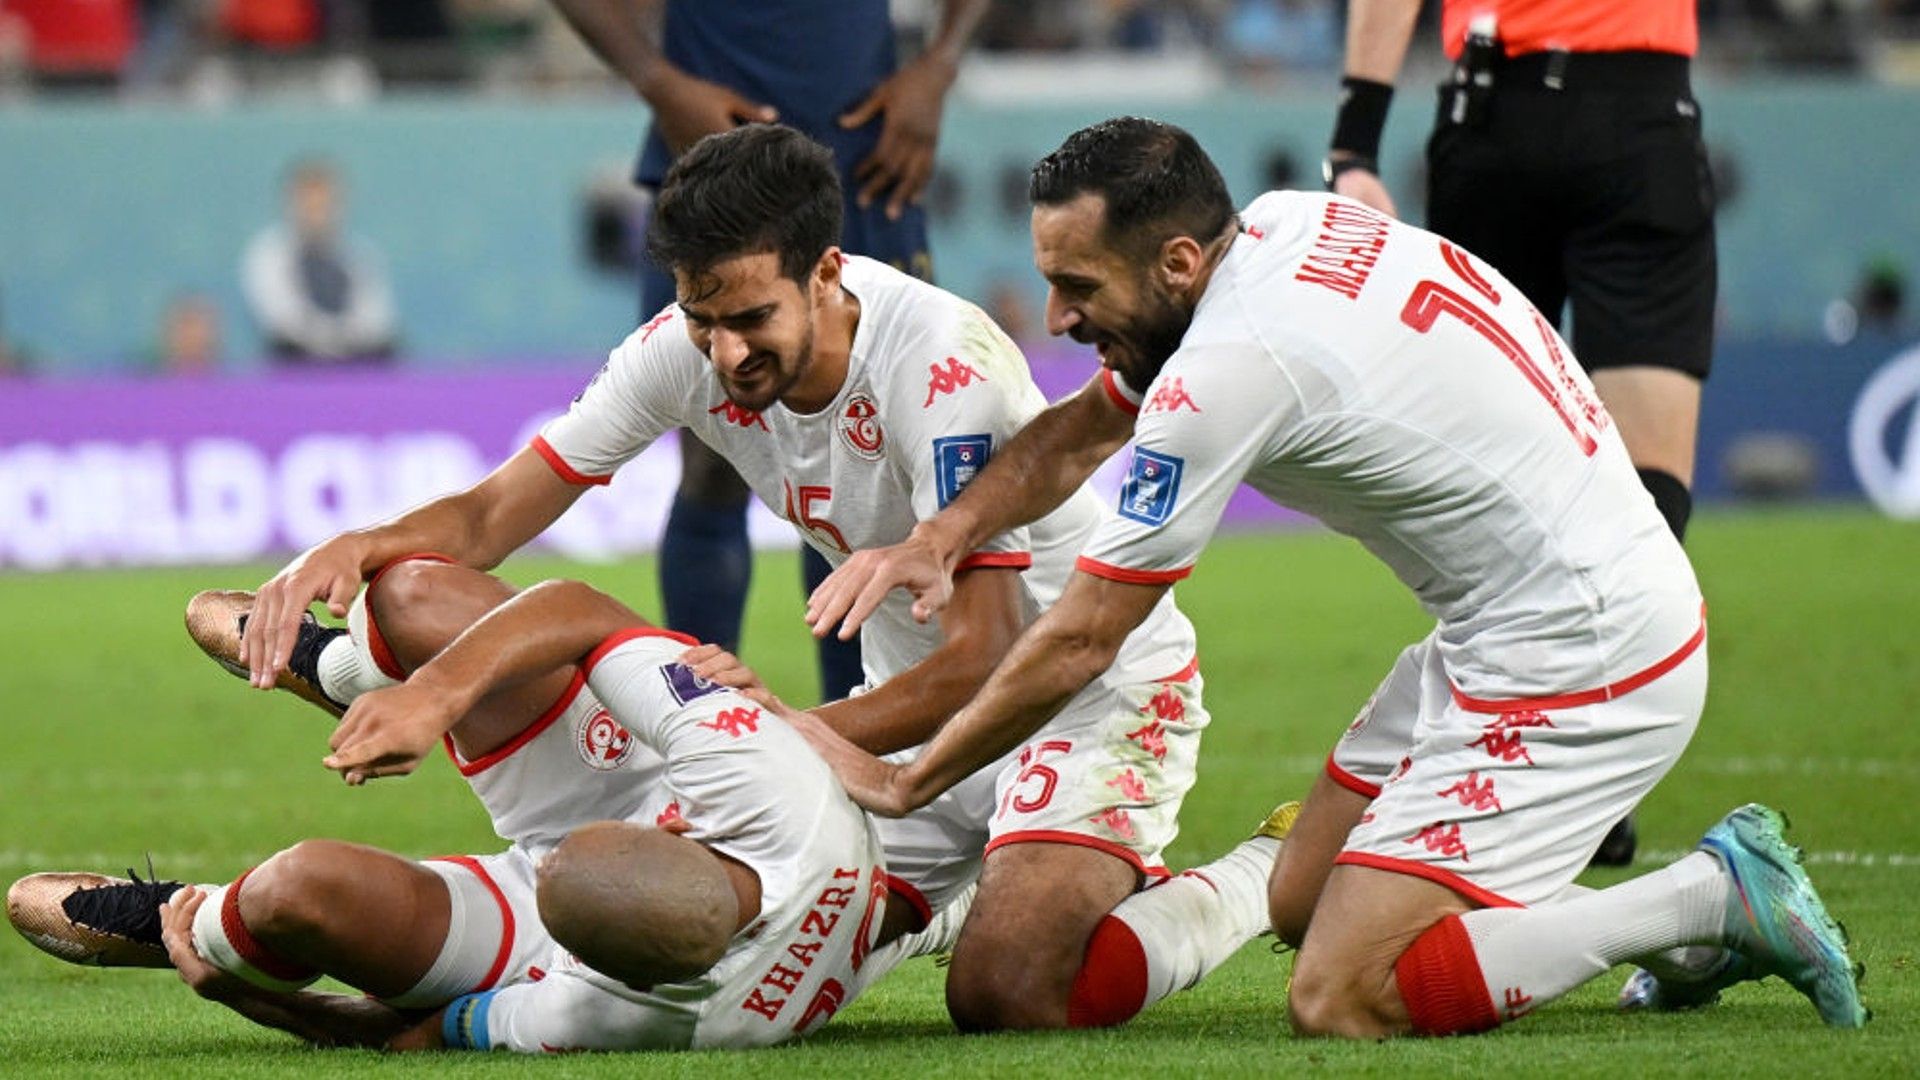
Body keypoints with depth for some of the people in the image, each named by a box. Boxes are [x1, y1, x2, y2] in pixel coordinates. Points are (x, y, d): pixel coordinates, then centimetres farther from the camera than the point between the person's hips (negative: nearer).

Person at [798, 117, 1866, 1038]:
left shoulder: (1231, 367, -21)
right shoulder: (1285, 224, 5)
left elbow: (1080, 643, -12)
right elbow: (1085, 427, 18)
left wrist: (901, 781, -1)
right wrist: (941, 537, 1)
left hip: (1577, 665, -10)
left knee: (1339, 1001, -13)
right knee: (1302, 902, 15)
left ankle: (1711, 898, -6)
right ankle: (1700, 907, 13)